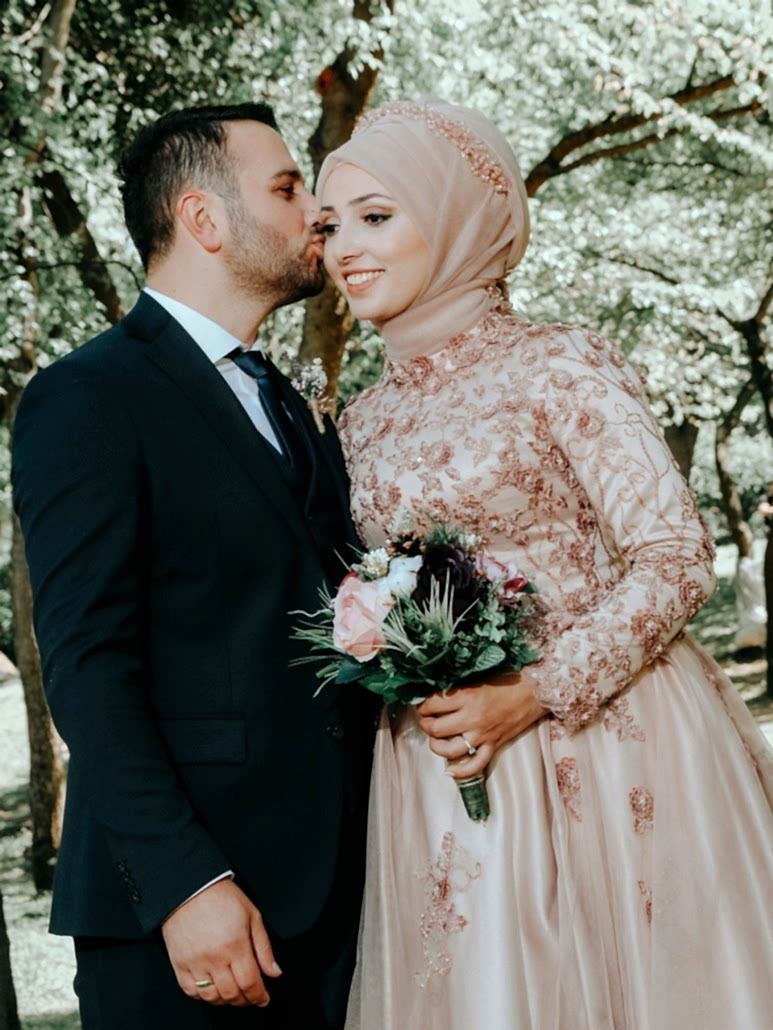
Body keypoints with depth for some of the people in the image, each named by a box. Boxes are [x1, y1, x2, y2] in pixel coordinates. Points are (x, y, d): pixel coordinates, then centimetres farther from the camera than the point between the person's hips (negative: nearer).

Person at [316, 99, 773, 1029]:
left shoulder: (560, 370, -8)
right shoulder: (364, 424, 10)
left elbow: (677, 561, -12)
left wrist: (534, 695, -18)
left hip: (605, 742, -5)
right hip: (444, 771, 5)